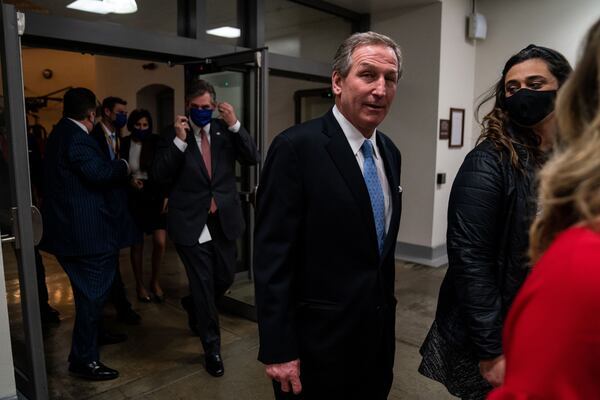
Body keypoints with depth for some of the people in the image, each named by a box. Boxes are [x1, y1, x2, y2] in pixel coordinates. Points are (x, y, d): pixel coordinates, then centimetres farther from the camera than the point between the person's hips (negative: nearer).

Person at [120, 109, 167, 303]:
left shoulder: (157, 143, -3)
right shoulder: (124, 144, -3)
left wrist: (167, 196, -7)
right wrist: (129, 181, -15)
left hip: (156, 197, 0)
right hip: (134, 198, 0)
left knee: (160, 242, -7)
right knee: (137, 243, 7)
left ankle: (155, 281, 17)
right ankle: (139, 284, 25)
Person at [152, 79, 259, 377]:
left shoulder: (225, 130, 3)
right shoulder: (173, 135, -3)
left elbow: (252, 159, -7)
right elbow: (159, 177, -11)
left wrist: (235, 125, -17)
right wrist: (179, 141, -19)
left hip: (223, 219, 3)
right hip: (191, 222, -3)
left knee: (225, 278, 15)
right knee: (203, 284, 5)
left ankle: (193, 307, 48)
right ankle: (212, 347, 24)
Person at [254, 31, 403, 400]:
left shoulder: (390, 152, 6)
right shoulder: (297, 147, -18)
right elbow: (273, 256, -19)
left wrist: (385, 309, 16)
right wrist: (278, 349, -17)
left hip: (378, 331, 7)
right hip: (319, 340, -7)